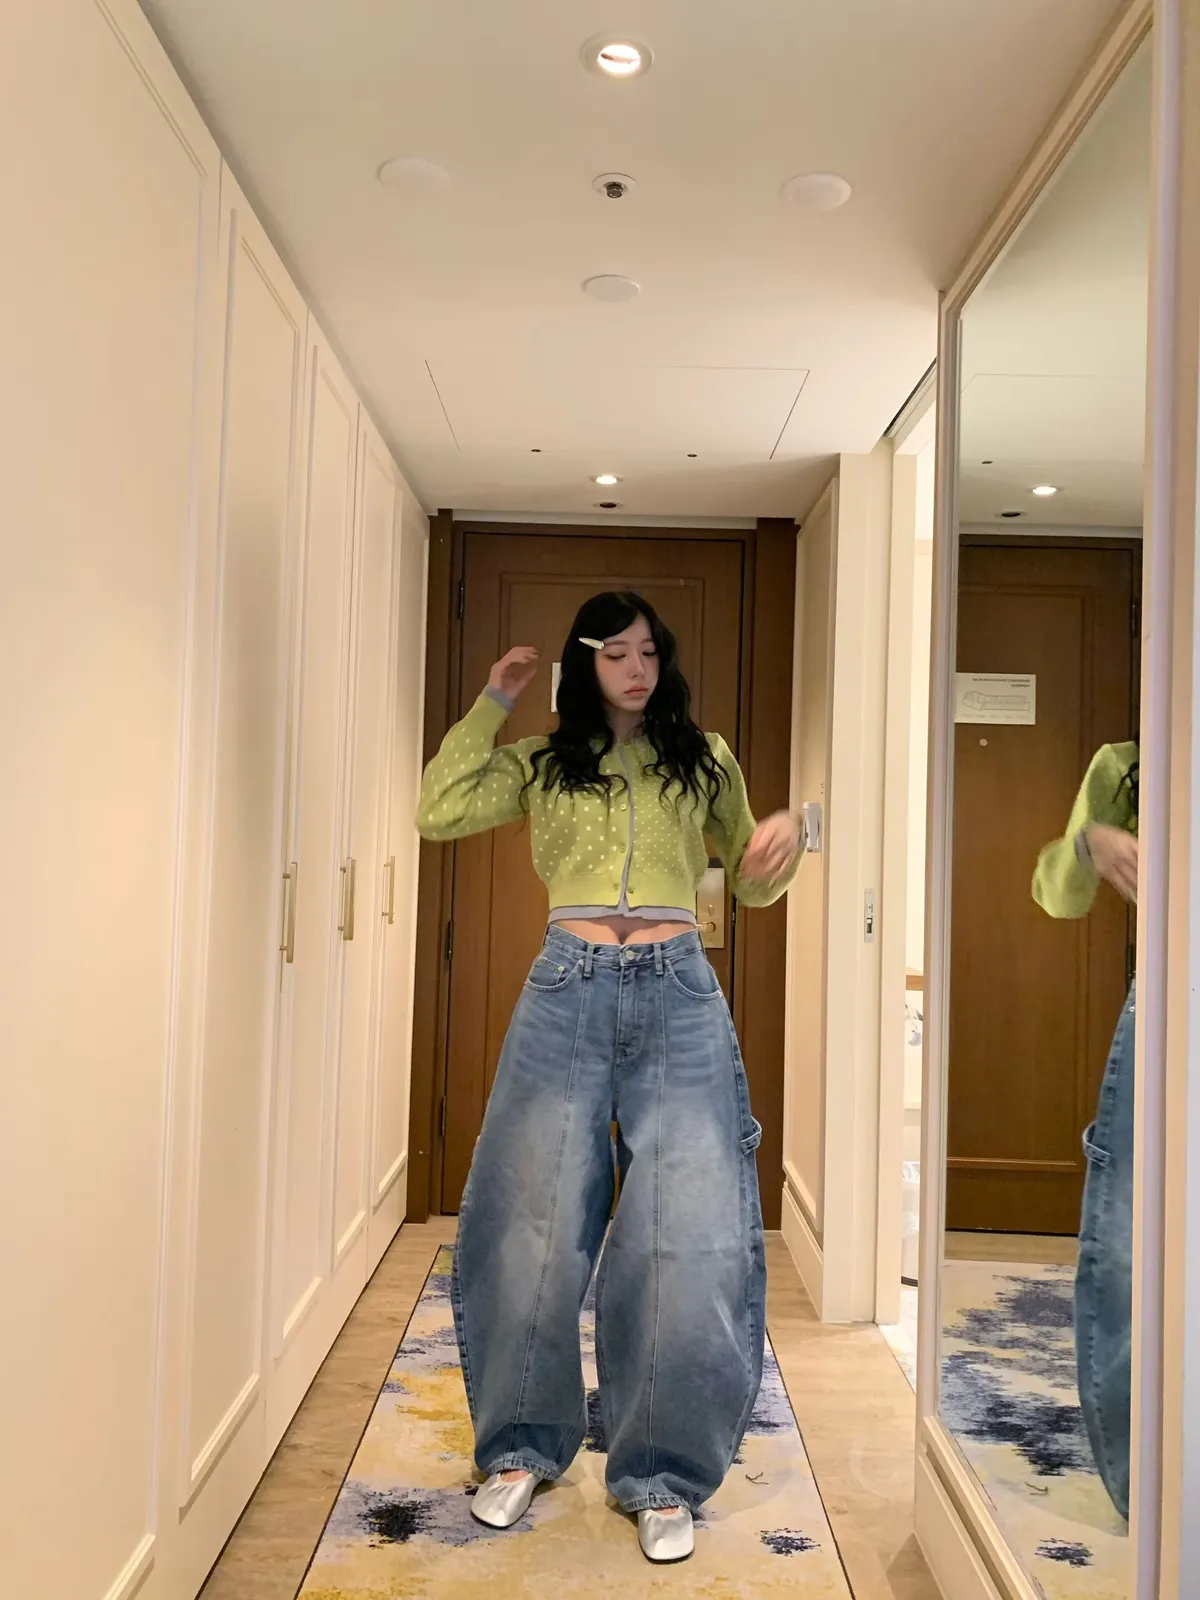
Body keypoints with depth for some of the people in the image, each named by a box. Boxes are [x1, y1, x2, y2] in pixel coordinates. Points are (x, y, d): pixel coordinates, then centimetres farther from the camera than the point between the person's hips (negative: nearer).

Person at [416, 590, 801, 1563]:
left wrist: (785, 835, -3)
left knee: (687, 1238, -2)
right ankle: (523, 1446, 26)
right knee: (535, 1226, 5)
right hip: (567, 996, 0)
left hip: (679, 999, 0)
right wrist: (494, 703, 5)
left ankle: (661, 1475, 15)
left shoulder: (704, 759, 15)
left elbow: (752, 883, 20)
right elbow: (438, 812, 1)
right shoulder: (546, 763, 13)